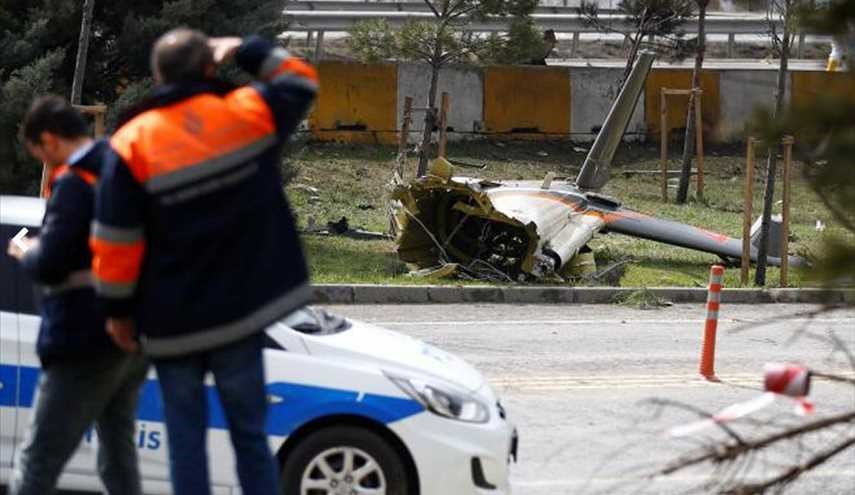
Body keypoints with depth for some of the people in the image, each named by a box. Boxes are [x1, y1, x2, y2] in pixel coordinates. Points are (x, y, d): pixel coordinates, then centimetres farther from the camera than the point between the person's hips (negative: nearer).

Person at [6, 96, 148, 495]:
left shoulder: (74, 183, -15)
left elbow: (50, 265, -22)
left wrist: (25, 252, -1)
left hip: (86, 343, -9)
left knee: (37, 463, -8)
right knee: (118, 455, 18)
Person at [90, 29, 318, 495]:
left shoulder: (133, 144, -9)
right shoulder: (250, 114, -4)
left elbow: (117, 243, -8)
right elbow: (300, 80, 16)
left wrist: (119, 309, 2)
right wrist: (246, 50, 19)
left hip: (172, 320, -1)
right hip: (240, 311, 2)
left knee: (186, 441, 5)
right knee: (250, 434, 10)